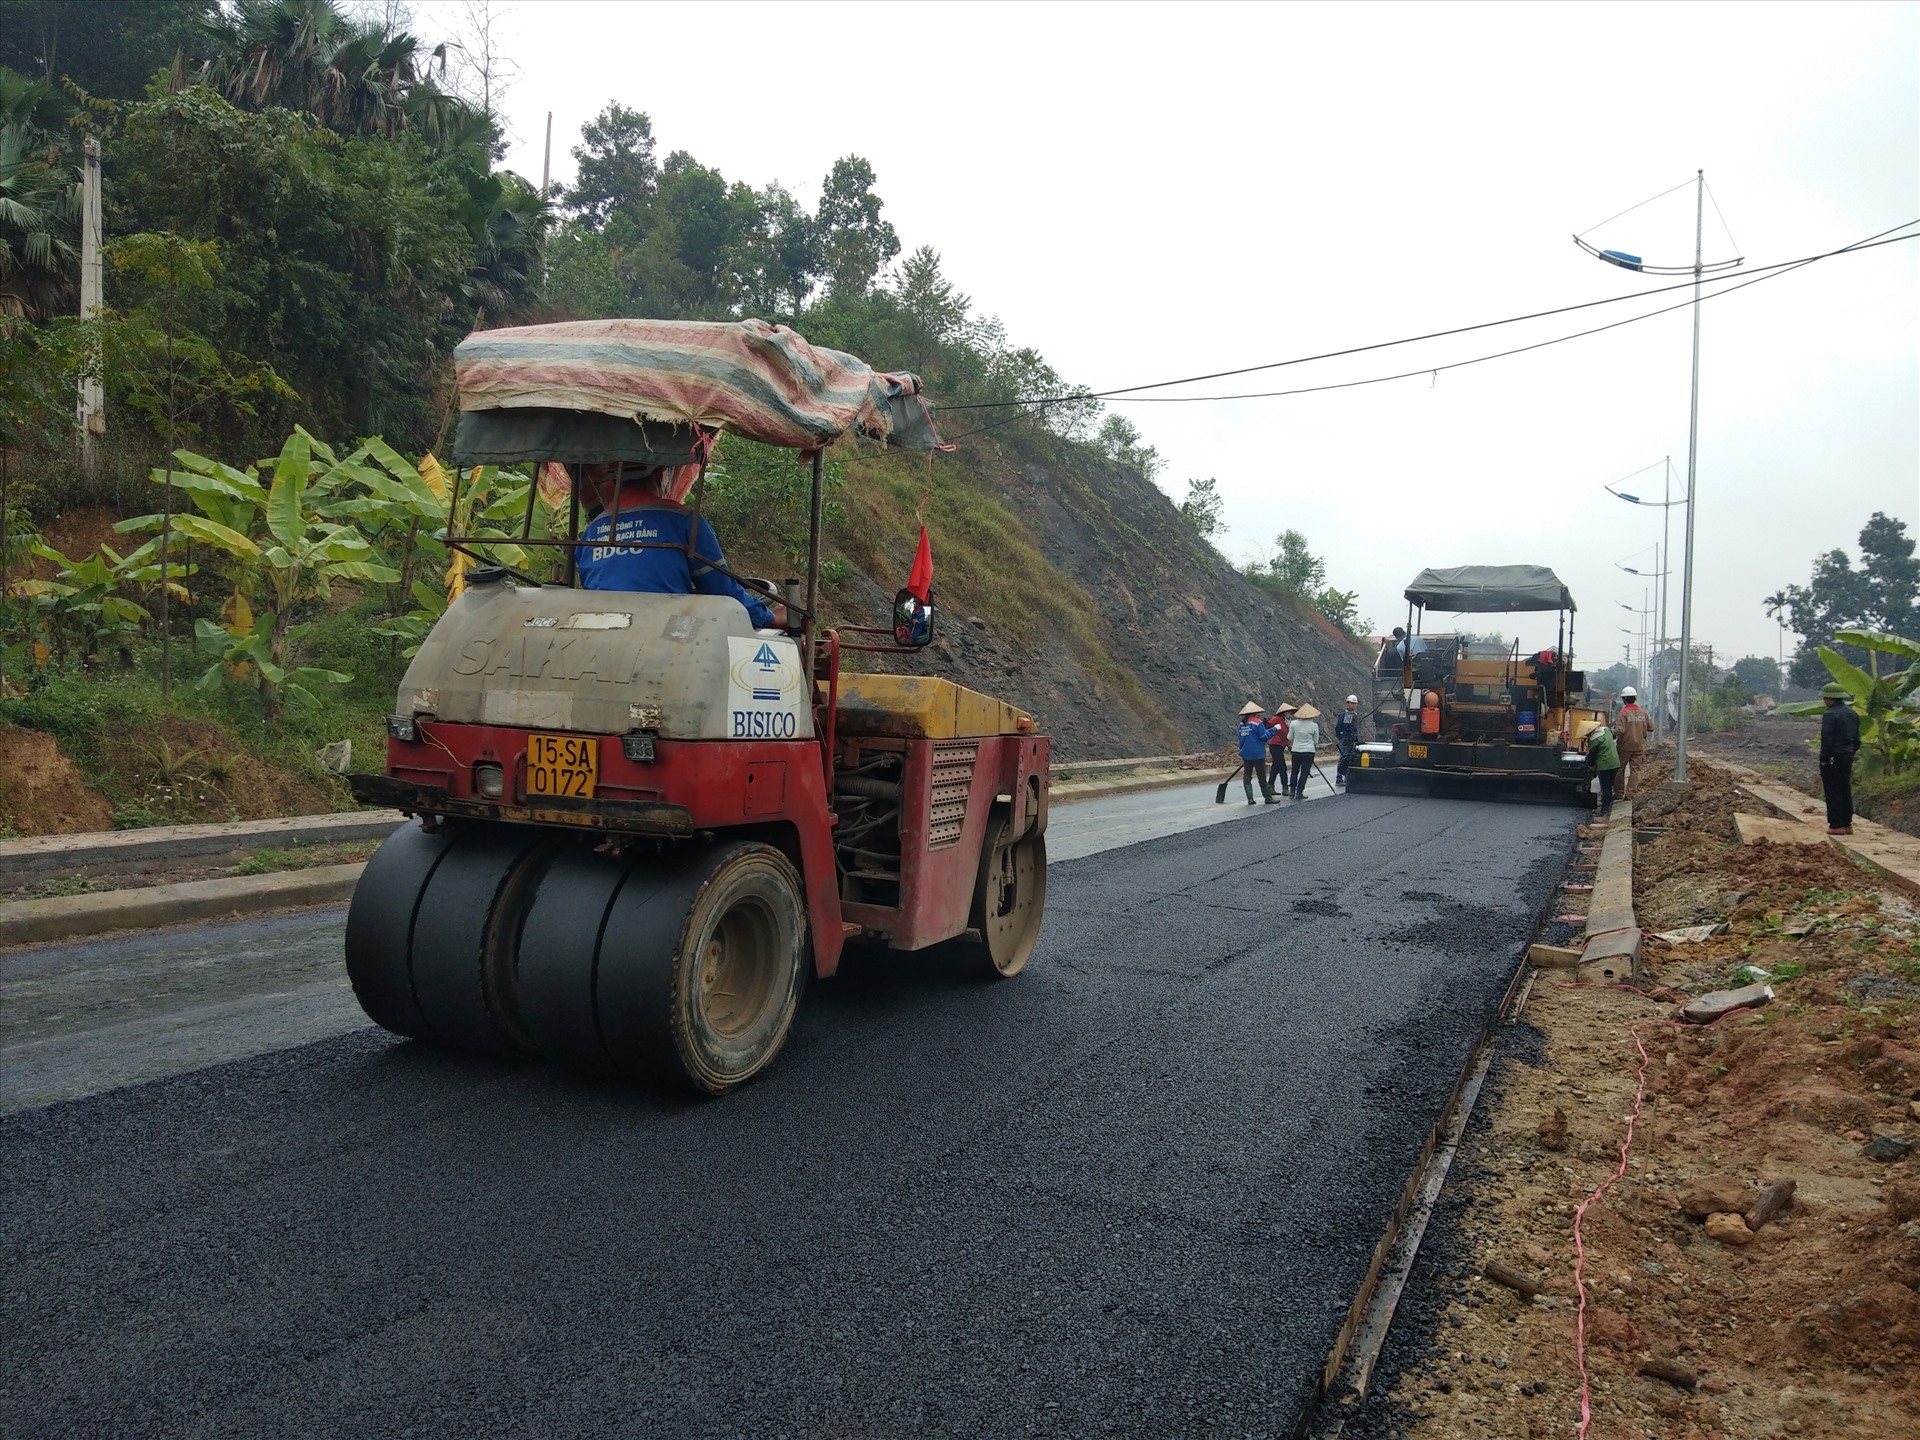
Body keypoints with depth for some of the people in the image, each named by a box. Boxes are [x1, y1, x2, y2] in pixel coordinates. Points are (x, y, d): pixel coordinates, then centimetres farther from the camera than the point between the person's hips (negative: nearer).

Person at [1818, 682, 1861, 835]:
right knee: (1846, 791, 14)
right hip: (1848, 757, 8)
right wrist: (1851, 753, 20)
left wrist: (1823, 759, -13)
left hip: (1833, 758, -8)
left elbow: (1826, 740, -19)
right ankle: (1847, 824, 18)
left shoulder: (1830, 715, -16)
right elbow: (1857, 739, 14)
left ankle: (1837, 825, -1)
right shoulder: (1853, 714, 10)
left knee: (1833, 792, -2)